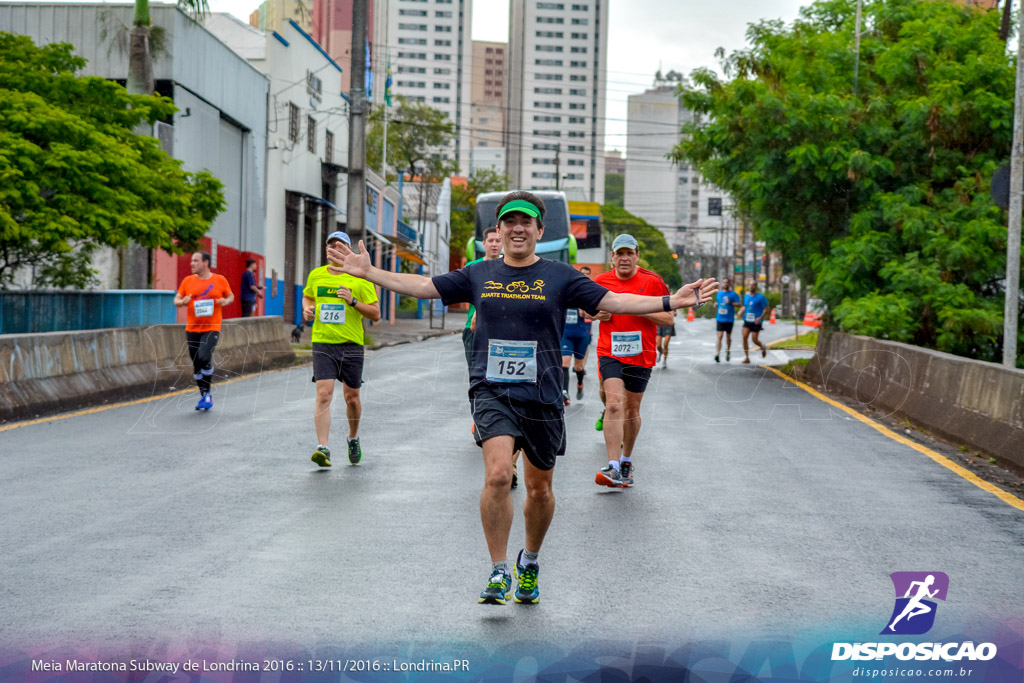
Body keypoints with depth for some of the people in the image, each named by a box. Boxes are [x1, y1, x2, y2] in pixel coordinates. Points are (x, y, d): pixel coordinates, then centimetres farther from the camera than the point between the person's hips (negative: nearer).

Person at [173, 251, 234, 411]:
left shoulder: (220, 280, 2)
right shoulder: (187, 281, 6)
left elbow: (231, 295, 14)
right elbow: (176, 300, 10)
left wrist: (226, 301, -8)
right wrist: (182, 302, -13)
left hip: (212, 328, -3)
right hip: (192, 330, 3)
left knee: (204, 358, -22)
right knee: (196, 365, 7)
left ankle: (207, 394, -5)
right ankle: (204, 395, 23)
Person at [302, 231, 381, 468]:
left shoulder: (360, 278, -2)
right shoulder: (316, 275, 7)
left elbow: (376, 314, -2)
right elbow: (307, 296, 27)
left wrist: (353, 301, -16)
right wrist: (307, 308, 5)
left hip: (351, 344, -1)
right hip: (323, 344, 1)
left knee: (351, 397, 8)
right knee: (324, 394, -13)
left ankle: (353, 438, 35)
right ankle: (322, 448, -17)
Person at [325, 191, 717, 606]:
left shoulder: (560, 277, 3)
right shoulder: (479, 275, 7)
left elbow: (613, 302, -1)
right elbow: (423, 287, 11)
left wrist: (671, 302, -11)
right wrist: (367, 272, 5)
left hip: (542, 396, 1)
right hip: (492, 391, 0)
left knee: (539, 489, 11)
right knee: (498, 475, -20)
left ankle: (529, 563, 36)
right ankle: (498, 573, -10)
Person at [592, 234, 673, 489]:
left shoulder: (653, 281, -3)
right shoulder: (600, 281, 3)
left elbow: (668, 318, -1)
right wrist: (599, 313, -4)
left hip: (641, 355, 1)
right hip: (610, 352, -1)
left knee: (632, 410, 12)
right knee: (614, 404, -18)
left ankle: (626, 460, 33)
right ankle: (613, 468, -24)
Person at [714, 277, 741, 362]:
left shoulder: (734, 294, -1)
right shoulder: (719, 294, 12)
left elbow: (738, 304, -8)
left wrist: (731, 303, -23)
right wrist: (715, 304, 5)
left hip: (729, 319, -2)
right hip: (720, 319, 2)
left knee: (728, 337, 11)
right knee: (719, 336, -11)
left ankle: (728, 351, 37)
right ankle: (717, 355, -18)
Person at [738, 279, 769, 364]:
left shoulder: (760, 297, -7)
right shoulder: (746, 296, 10)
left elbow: (766, 308, -5)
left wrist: (761, 317, -17)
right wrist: (741, 311, 0)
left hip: (756, 322, -4)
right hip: (747, 320, 4)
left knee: (754, 340, -4)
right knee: (744, 337, -12)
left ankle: (763, 347, 32)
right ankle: (747, 357, -6)